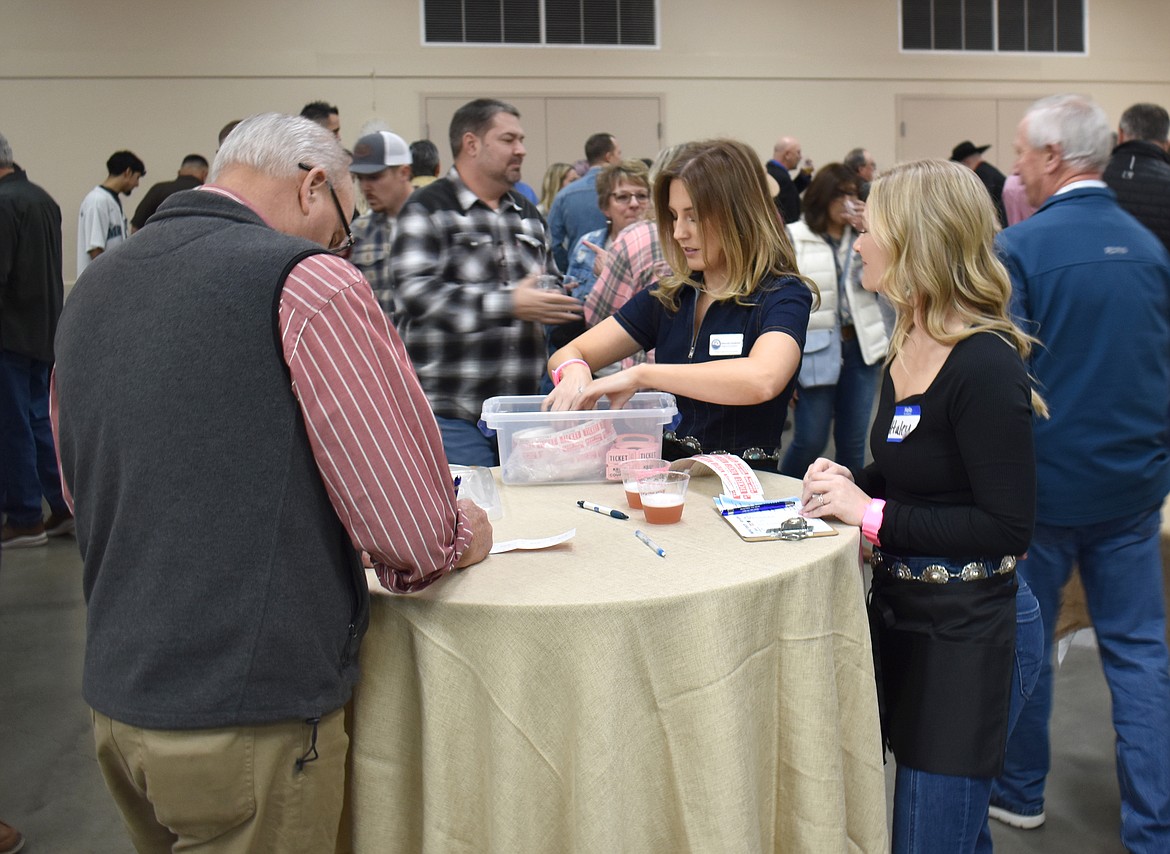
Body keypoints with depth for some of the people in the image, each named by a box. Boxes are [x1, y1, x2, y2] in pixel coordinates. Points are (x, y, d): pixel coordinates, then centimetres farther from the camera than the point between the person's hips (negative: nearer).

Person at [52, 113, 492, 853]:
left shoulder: (92, 290, 7)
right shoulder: (307, 282, -15)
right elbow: (414, 536, -17)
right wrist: (459, 536, 6)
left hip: (115, 699, 7)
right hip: (253, 715, -7)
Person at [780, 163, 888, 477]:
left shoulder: (863, 237, 9)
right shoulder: (794, 237, -3)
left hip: (859, 347, 4)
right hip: (815, 351, -4)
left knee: (853, 442, 8)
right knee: (810, 441, 0)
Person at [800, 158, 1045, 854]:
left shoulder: (985, 366, -22)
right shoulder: (909, 347, 6)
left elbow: (1009, 526, -22)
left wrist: (874, 515, -23)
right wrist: (852, 481, 0)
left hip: (971, 633, -9)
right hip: (905, 613, 9)